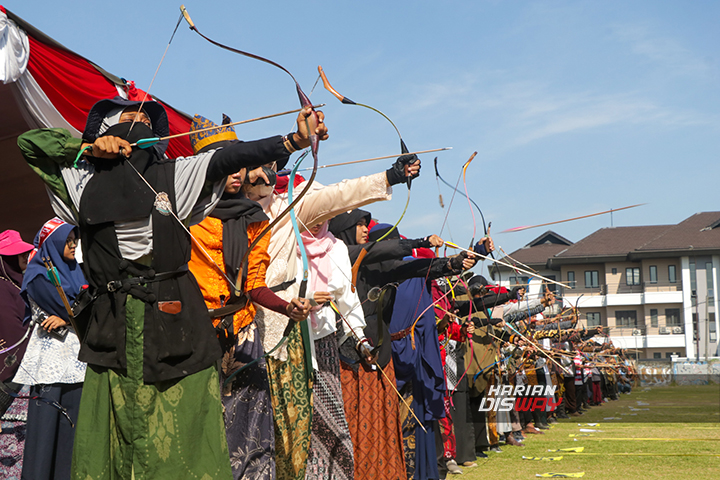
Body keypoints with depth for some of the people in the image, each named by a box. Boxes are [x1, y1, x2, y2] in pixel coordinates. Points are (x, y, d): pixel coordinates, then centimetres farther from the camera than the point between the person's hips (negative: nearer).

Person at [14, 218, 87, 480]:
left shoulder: (73, 270, 16)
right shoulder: (38, 275, -5)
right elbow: (67, 308, -15)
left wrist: (67, 317, -11)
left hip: (75, 353, 6)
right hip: (50, 353, -6)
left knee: (73, 415, 5)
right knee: (47, 416, -6)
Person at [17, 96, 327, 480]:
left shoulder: (174, 174, 7)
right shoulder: (84, 181, 13)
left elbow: (230, 158, -6)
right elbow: (28, 143, 21)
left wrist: (295, 139, -20)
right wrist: (89, 145, 7)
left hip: (174, 320, -2)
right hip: (112, 329, 2)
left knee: (182, 431, -5)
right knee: (107, 436, 0)